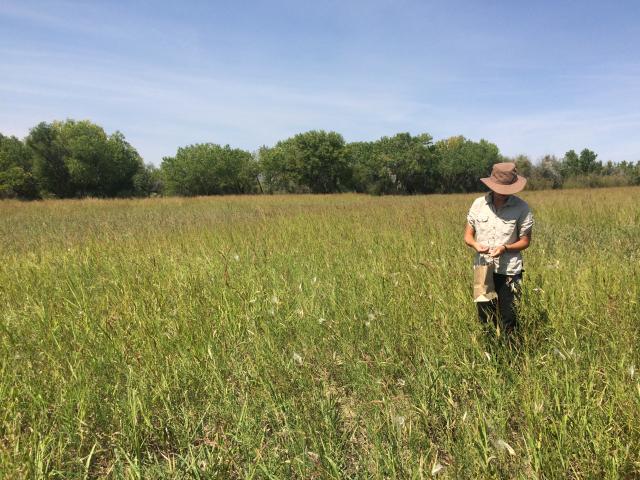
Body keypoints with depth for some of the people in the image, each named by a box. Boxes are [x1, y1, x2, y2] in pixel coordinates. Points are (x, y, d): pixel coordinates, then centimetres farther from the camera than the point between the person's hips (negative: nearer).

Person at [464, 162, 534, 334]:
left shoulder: (522, 207, -6)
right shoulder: (478, 204, 0)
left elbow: (525, 241, 0)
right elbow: (467, 235, 6)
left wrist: (505, 248, -18)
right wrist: (475, 244, -17)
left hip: (509, 272, -2)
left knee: (508, 322, 4)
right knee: (484, 319, 11)